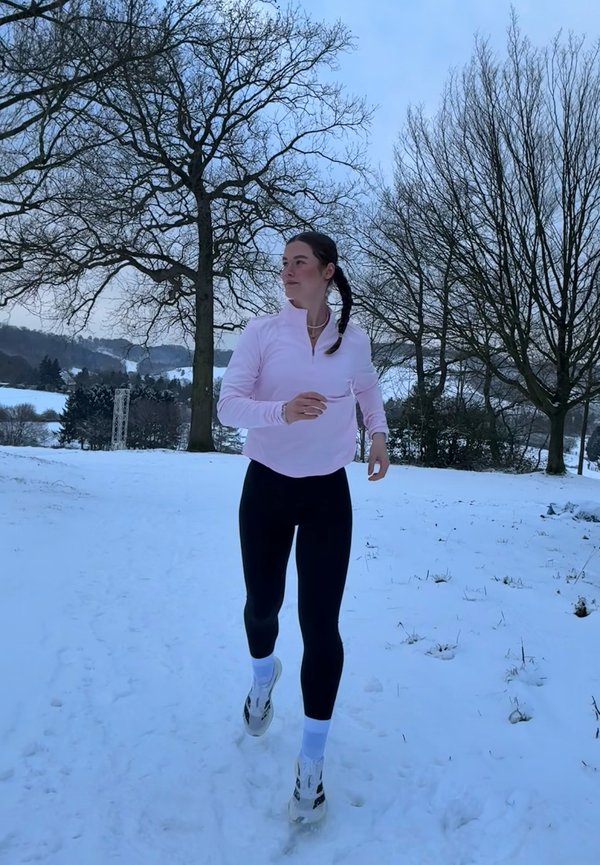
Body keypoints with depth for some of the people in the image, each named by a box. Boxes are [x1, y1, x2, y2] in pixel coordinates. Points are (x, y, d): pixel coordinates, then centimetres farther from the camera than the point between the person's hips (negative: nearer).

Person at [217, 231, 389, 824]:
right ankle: (263, 677, 52)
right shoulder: (262, 331, -7)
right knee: (262, 604, 16)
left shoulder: (354, 340, 0)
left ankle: (311, 762, 13)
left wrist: (380, 434, 9)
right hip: (266, 489, 0)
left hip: (327, 494, 0)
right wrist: (282, 410, -32)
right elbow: (228, 406, -15)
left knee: (320, 624, -4)